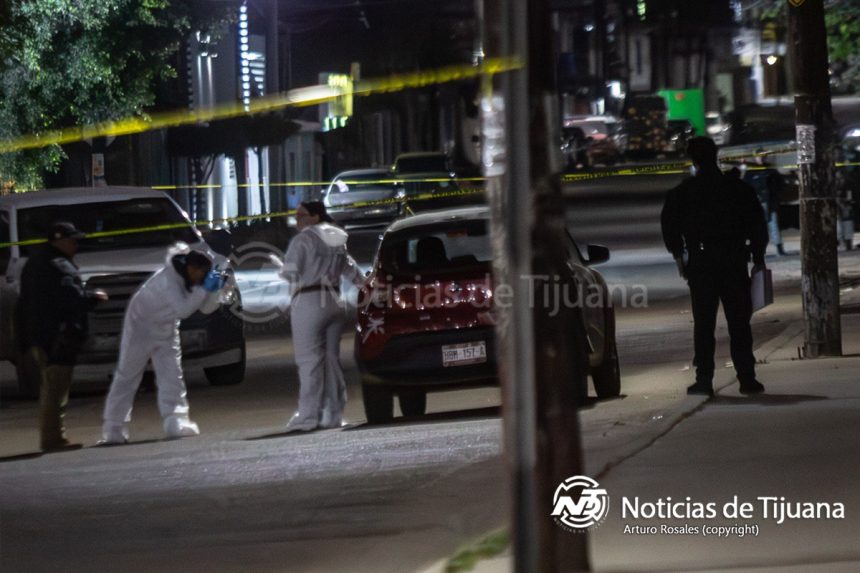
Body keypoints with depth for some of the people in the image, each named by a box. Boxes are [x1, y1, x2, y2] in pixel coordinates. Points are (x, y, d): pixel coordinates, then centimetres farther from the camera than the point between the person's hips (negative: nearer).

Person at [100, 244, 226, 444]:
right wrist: (204, 289, -39)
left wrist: (213, 290, -22)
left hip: (166, 330, 7)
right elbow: (182, 309, -39)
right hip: (142, 324, -7)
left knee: (172, 376, -6)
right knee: (127, 377, 1)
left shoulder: (191, 281, -7)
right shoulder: (169, 279, -31)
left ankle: (175, 423, -12)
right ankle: (113, 430, 5)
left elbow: (207, 308, -4)